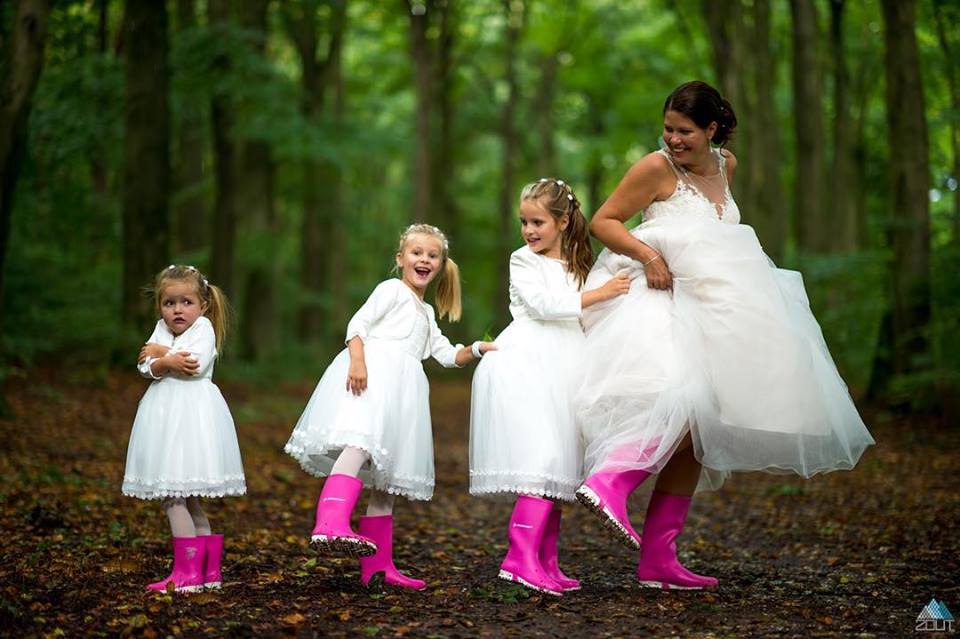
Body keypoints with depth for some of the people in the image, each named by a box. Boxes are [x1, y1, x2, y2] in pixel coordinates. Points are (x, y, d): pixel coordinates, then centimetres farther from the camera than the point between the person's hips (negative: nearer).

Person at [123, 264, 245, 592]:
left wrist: (161, 354, -9)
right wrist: (170, 361, -17)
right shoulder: (161, 329, 14)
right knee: (185, 499, 11)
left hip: (193, 414, -8)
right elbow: (146, 367, 0)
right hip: (166, 414, 8)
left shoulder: (203, 327, -4)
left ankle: (187, 572, -6)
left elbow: (196, 365, -19)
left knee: (174, 496, -10)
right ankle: (209, 569, 17)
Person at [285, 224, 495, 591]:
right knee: (359, 444, -33)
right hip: (372, 375, -9)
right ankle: (331, 523, -52)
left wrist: (477, 350, 15)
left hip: (401, 389, 9)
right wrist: (357, 361, -21)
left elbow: (447, 354, 33)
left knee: (386, 477, 9)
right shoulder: (392, 289, 8)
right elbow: (359, 323, -4)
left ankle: (378, 565, 13)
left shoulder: (426, 313, 31)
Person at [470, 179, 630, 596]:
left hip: (562, 373, 7)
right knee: (542, 459, -19)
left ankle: (546, 564, 8)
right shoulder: (524, 261, 3)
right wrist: (599, 294, -14)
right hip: (527, 367, -6)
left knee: (558, 466, 4)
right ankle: (521, 557, -24)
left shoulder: (579, 267, 21)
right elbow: (542, 305, -11)